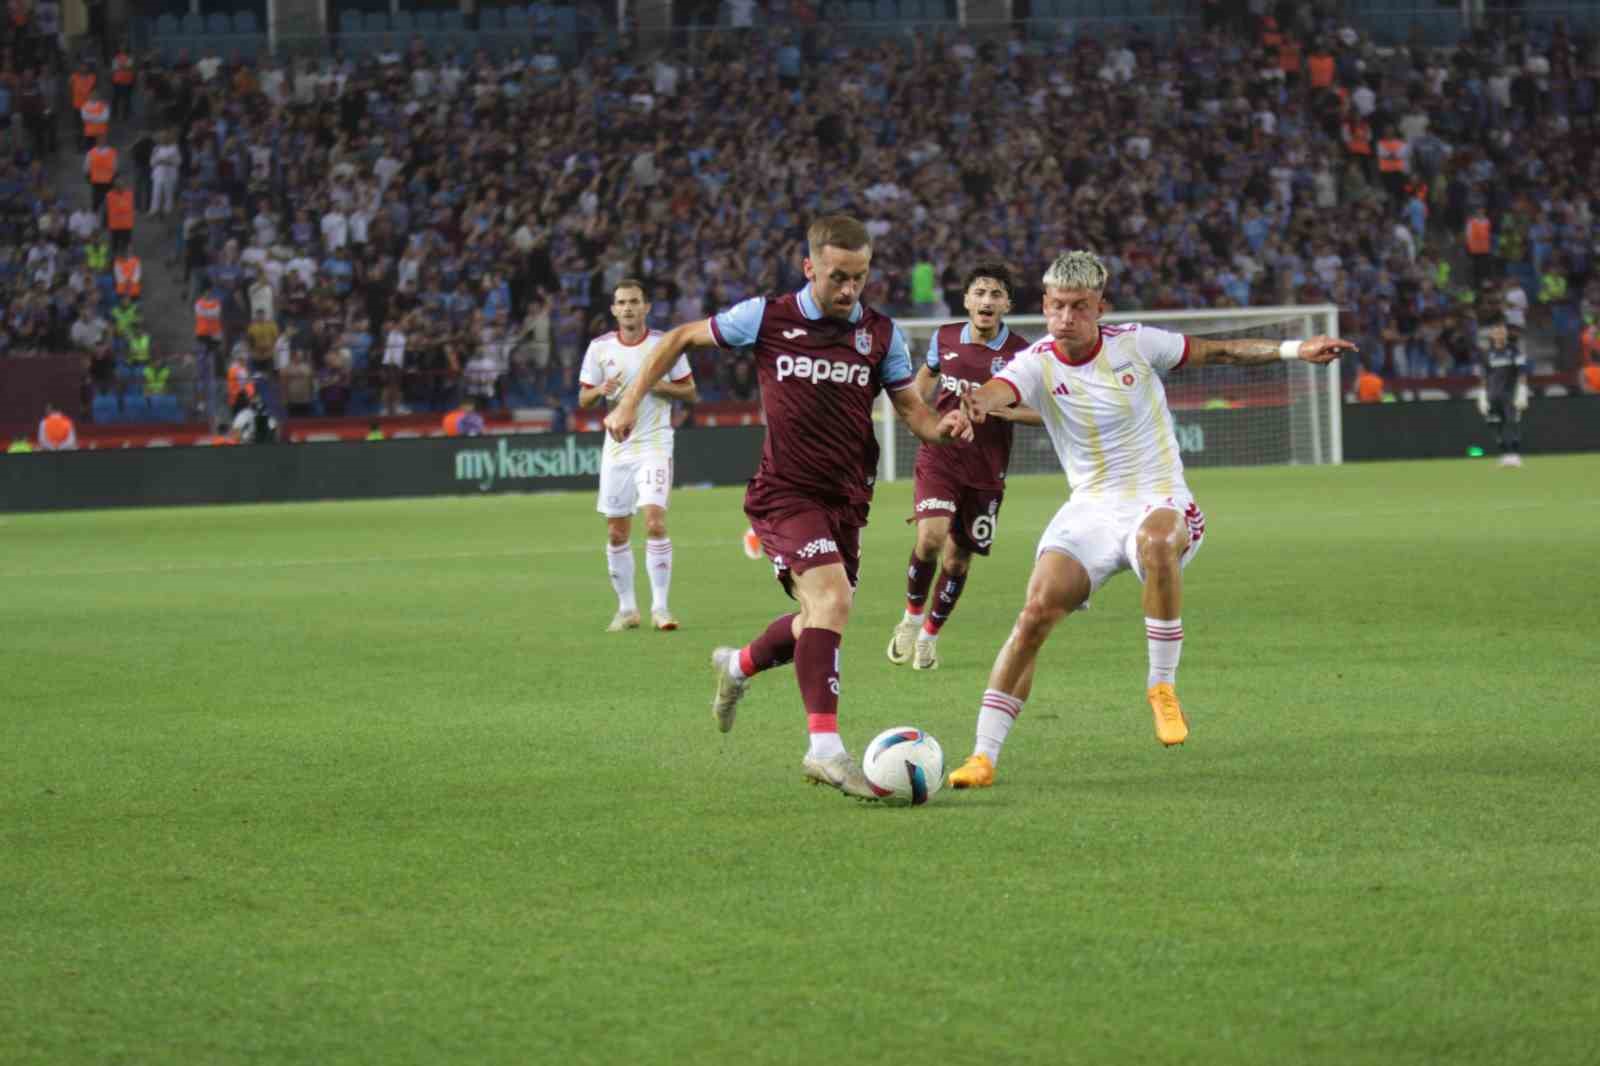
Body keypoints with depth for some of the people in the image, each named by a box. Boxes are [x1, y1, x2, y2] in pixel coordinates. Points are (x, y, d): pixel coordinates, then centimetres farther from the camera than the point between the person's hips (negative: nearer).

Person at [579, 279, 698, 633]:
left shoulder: (665, 344, -3)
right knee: (616, 534, 4)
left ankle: (660, 606, -12)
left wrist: (660, 385, -14)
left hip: (654, 445, -3)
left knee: (655, 522, -18)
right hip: (616, 449, 3)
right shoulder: (599, 348, 3)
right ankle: (626, 608, 17)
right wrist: (601, 390, -12)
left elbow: (691, 392, 4)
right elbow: (583, 399, 10)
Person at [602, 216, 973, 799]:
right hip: (785, 492, -5)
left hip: (845, 499, 5)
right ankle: (825, 747, -31)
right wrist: (630, 401, 3)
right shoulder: (766, 318, -6)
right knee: (832, 598, -26)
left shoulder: (881, 334, 3)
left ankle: (738, 665, 48)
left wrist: (942, 426, -17)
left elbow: (910, 407, 5)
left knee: (821, 622, 16)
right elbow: (682, 338, 7)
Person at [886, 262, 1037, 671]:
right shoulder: (945, 338, 1)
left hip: (986, 472, 0)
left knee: (956, 560, 6)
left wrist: (1001, 410, -20)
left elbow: (1047, 410, -6)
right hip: (939, 458, 0)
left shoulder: (1019, 353, -8)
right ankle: (912, 614, 3)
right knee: (930, 537, -22)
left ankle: (930, 635, 29)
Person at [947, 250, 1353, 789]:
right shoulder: (1037, 364, -7)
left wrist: (1294, 349, 0)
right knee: (1036, 612, -19)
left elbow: (1218, 351, 9)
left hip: (1160, 502, -1)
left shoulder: (1134, 343, -4)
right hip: (1089, 510, 1)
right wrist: (977, 402, -55)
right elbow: (999, 389, -30)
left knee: (1157, 540, -39)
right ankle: (983, 756, -11)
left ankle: (1162, 685, -22)